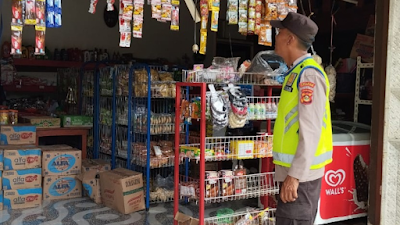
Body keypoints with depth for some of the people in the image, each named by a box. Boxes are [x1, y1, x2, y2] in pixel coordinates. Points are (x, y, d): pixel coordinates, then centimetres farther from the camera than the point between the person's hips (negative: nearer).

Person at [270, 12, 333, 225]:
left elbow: (310, 130, -21)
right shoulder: (297, 72, 14)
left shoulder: (308, 74, -15)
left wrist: (295, 175, -22)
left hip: (300, 173, -10)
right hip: (295, 169, 10)